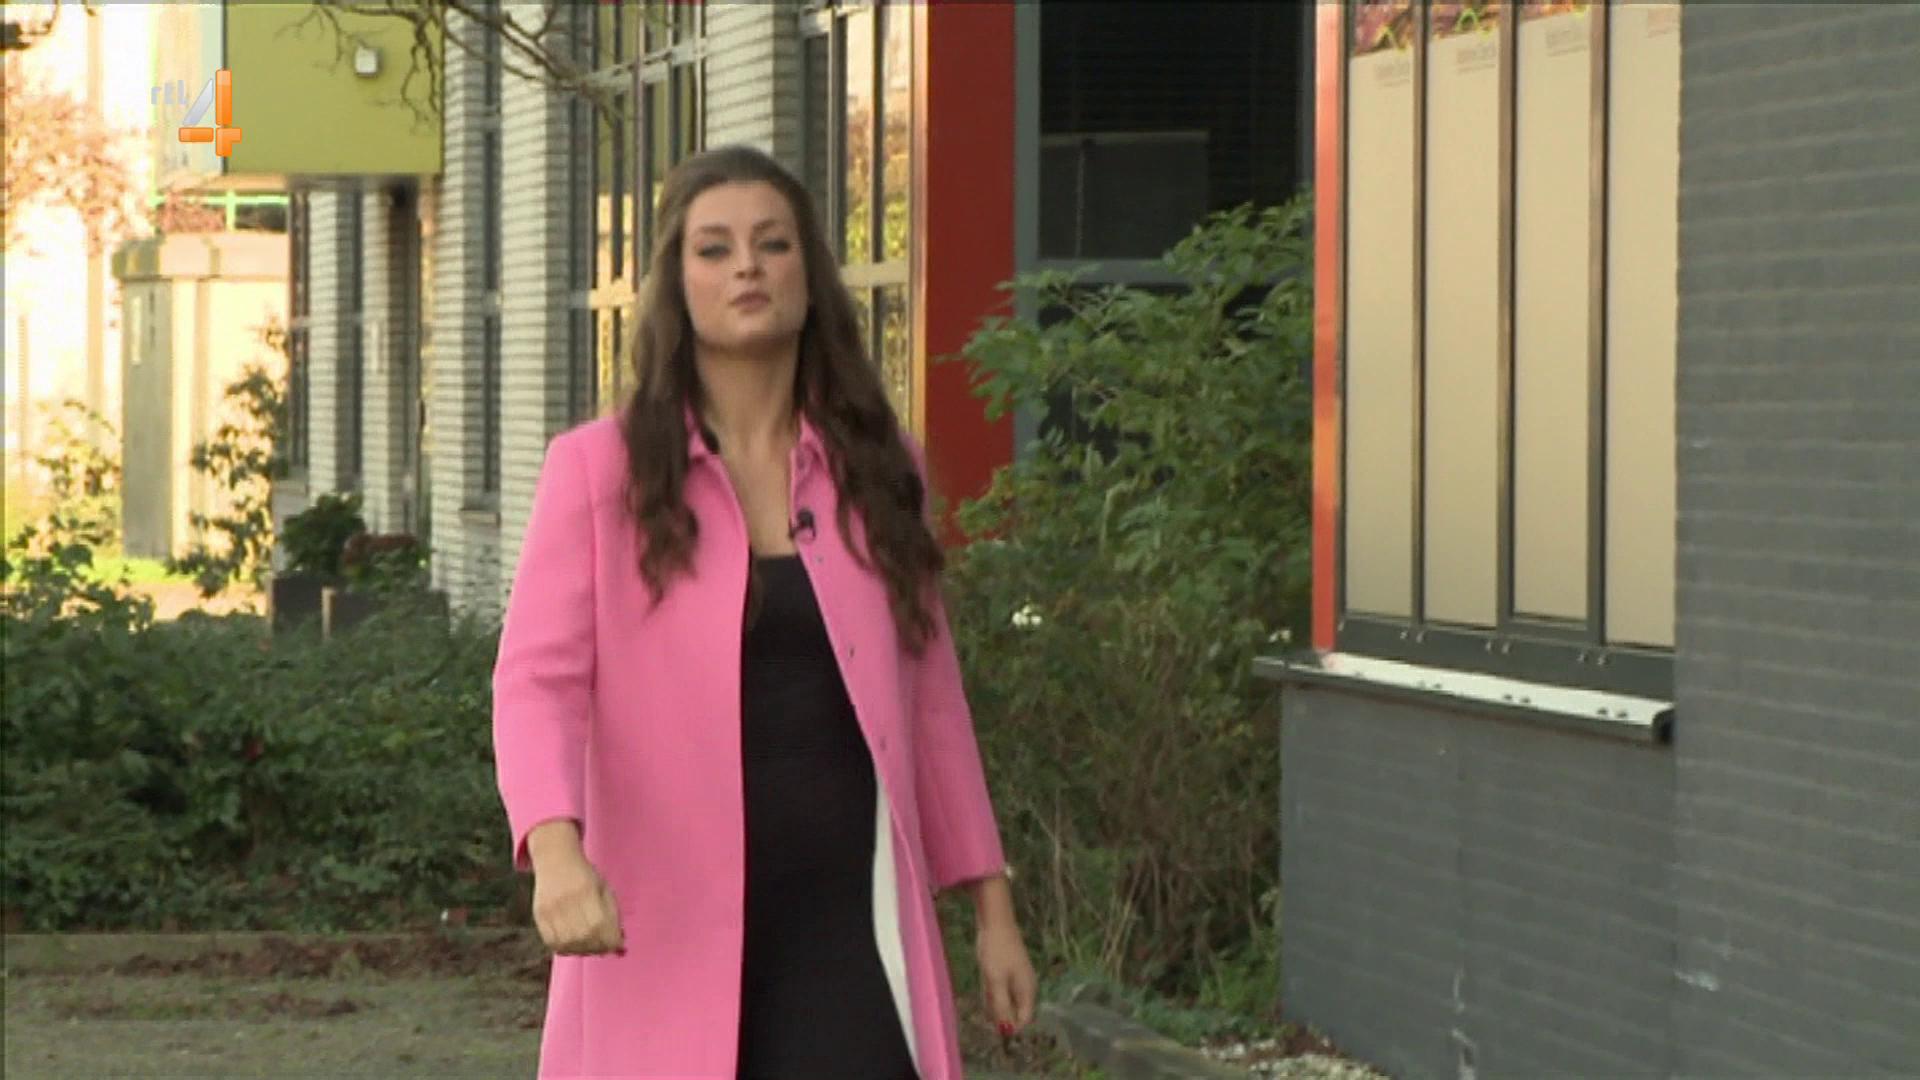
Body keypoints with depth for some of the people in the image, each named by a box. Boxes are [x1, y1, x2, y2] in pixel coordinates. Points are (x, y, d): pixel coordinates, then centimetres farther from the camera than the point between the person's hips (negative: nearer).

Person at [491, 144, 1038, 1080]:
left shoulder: (877, 471, 10)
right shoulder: (601, 471, 0)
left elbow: (929, 694, 15)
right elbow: (535, 680, -12)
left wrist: (991, 904, 13)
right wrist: (555, 848, -31)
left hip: (847, 923, 2)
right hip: (671, 934, -2)